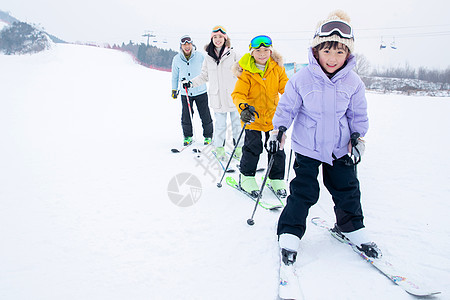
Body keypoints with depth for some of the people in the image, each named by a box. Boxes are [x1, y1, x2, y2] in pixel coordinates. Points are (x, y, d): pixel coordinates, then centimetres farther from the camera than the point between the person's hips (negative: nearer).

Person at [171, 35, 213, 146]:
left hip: (200, 91, -1)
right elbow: (175, 76, 14)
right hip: (185, 93, 1)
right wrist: (174, 89, 13)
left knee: (205, 116, 4)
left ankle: (208, 136, 21)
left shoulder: (200, 56, -5)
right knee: (186, 116, 3)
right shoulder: (176, 59, 0)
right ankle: (187, 136, 22)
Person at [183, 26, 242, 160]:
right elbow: (204, 76, 16)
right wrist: (191, 83, 7)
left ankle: (238, 148, 19)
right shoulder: (208, 58, 7)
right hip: (217, 97, 1)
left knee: (236, 123, 7)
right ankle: (219, 148, 18)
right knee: (220, 125, 5)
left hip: (233, 95, -1)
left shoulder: (233, 54, 1)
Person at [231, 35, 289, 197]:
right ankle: (247, 176, 18)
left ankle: (277, 179, 25)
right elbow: (238, 93, -17)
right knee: (253, 147, -5)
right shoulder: (246, 71, -12)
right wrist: (244, 107, -37)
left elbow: (285, 87, 1)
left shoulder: (277, 68, -2)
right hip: (253, 116, -3)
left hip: (273, 115, 3)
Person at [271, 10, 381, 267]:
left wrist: (358, 136, -2)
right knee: (303, 192, 0)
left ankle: (351, 227, 37)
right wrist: (279, 129, -13)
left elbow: (358, 113, 7)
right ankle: (291, 233, 17)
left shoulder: (353, 82, -5)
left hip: (339, 148, 4)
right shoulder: (302, 78, -14)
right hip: (307, 147, -3)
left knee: (347, 189, 14)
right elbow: (287, 107, -5)